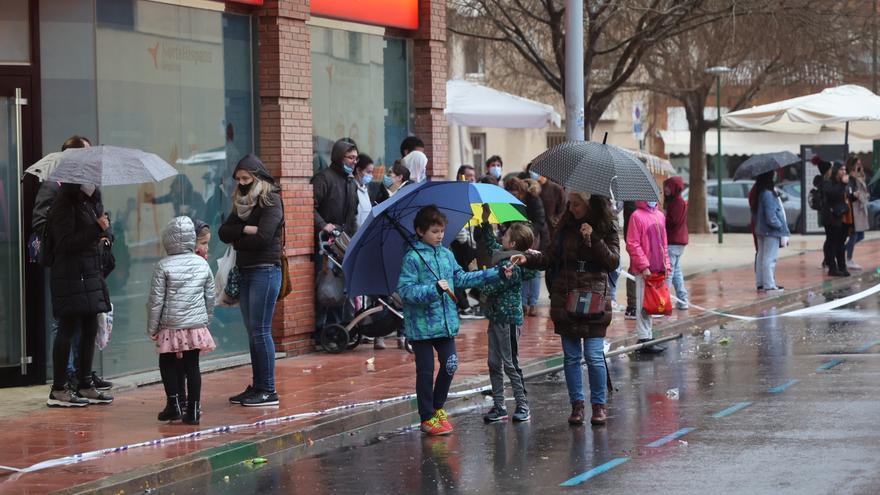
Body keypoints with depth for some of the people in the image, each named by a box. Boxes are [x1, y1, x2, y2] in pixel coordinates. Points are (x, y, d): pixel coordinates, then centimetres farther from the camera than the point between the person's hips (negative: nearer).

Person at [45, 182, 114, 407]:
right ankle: (58, 390, 0)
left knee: (90, 329, 10)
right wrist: (97, 230, -25)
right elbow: (66, 242, -19)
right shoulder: (64, 203, -12)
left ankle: (85, 385, 19)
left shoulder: (92, 201, 13)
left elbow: (106, 230, 20)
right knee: (68, 328, -5)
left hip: (91, 274, 8)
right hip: (70, 276, -8)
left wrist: (105, 232, -4)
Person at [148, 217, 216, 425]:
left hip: (171, 326, -3)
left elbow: (156, 301, -8)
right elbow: (210, 297, 10)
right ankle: (193, 410, 6)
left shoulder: (163, 267, -8)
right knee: (192, 366, 6)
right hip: (197, 325, 3)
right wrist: (206, 320, 22)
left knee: (167, 364, 12)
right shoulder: (202, 264, 4)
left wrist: (152, 327, 1)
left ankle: (174, 403, 5)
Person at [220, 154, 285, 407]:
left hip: (265, 270, -8)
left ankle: (268, 390, -5)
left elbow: (263, 236, -18)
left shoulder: (270, 201, -7)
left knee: (260, 331, -8)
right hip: (245, 271, 8)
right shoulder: (242, 203, 15)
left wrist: (237, 240, -2)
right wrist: (245, 230, -13)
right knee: (252, 332, 9)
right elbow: (224, 232, 5)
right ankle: (256, 386, 13)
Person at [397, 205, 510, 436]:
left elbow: (461, 278, 16)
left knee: (450, 365, 8)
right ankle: (427, 418, 12)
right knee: (426, 371, 2)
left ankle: (438, 408, 28)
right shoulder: (412, 257, -11)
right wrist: (434, 289, -27)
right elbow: (405, 290, -17)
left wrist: (496, 274, 14)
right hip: (421, 325, -6)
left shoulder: (446, 255, 10)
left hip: (445, 322, 6)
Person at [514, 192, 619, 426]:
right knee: (571, 356, 6)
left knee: (594, 355, -6)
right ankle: (577, 404, 15)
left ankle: (599, 405, 8)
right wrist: (528, 258, -7)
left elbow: (613, 262, -9)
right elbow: (551, 257, 9)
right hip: (565, 299, 3)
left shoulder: (607, 227, -2)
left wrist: (593, 239, -18)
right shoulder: (566, 225, 7)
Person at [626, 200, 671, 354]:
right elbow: (632, 245, -13)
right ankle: (644, 339, -2)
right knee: (643, 305, -4)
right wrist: (644, 266, -17)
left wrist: (666, 264, 11)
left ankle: (648, 336, 20)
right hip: (643, 271, -7)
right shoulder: (637, 216, -10)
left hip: (657, 269, 7)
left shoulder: (660, 216, 13)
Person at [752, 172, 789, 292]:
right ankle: (769, 285, -2)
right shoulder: (768, 194, -21)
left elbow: (754, 212, 14)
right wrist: (781, 226, -10)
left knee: (761, 256, 15)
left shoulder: (759, 193, 6)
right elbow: (771, 217, -23)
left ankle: (760, 282, 22)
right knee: (770, 258, -4)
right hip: (771, 232, -9)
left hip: (761, 230, 9)